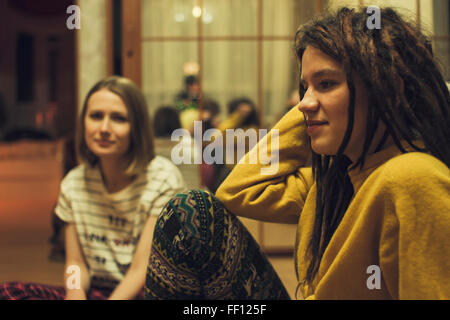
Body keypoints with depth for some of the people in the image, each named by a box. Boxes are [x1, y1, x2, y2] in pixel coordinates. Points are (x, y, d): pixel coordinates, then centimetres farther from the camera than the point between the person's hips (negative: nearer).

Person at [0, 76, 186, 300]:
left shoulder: (163, 179, -9)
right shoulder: (73, 183, 7)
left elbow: (142, 270, -12)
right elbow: (76, 263, 9)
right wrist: (75, 293, -14)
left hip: (142, 293, -6)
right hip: (96, 292, 6)